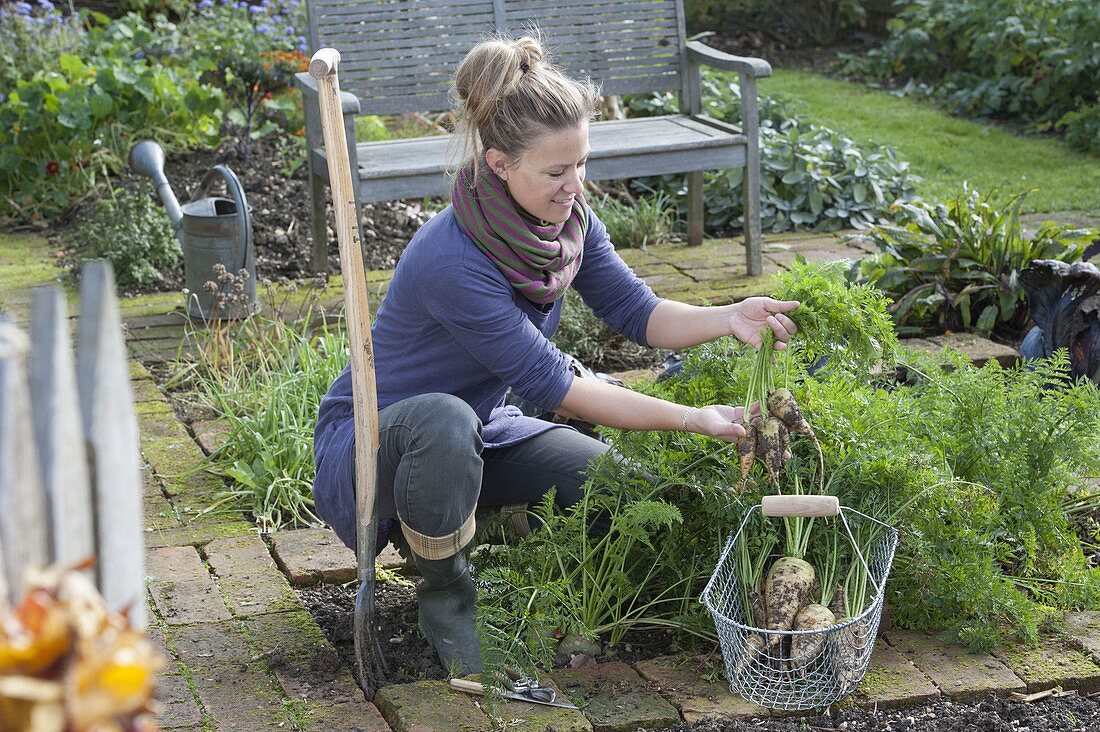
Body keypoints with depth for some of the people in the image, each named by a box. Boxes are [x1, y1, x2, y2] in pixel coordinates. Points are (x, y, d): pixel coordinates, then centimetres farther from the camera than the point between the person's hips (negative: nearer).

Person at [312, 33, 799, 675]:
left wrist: (728, 319, -24)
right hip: (369, 445, -7)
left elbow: (636, 311, -4)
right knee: (444, 419, -41)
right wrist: (694, 420, -28)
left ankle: (465, 531, 11)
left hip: (477, 430, 7)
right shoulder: (453, 262, -33)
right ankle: (445, 592, -15)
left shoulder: (567, 216, -10)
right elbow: (553, 387, -29)